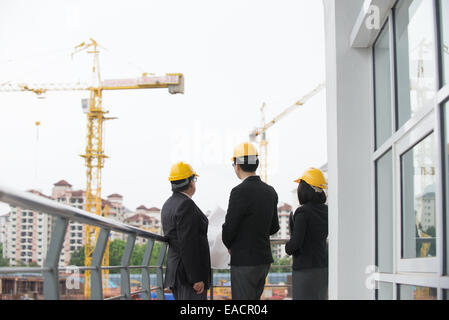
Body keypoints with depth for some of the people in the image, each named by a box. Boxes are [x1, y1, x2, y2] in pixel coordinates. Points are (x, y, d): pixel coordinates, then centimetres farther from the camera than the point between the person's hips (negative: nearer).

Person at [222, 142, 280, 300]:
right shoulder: (270, 191, 7)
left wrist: (229, 245, 6)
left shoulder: (240, 192, -17)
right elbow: (274, 228, 14)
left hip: (245, 261, -8)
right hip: (264, 259, 8)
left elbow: (229, 229, -14)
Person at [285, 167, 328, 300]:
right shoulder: (325, 210, 5)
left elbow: (296, 242, -22)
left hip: (306, 269, -8)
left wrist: (288, 248, -1)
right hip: (323, 267, 8)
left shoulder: (302, 212, -17)